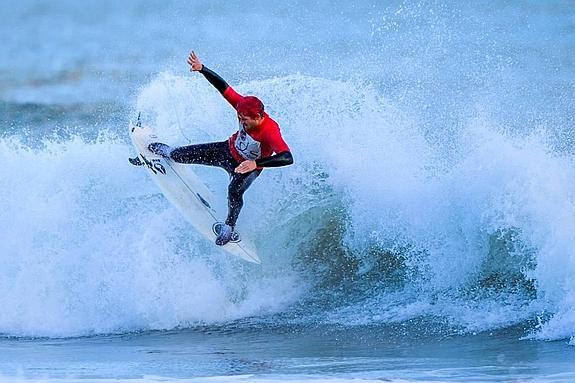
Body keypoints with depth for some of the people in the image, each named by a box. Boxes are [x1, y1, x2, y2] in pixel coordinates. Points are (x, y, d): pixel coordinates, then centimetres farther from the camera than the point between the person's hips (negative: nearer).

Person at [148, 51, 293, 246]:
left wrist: (256, 163, -62)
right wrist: (201, 69, -32)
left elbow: (287, 158, -56)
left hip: (249, 168, -5)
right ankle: (165, 151, 48)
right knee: (184, 155, 9)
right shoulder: (244, 105, -29)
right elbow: (222, 86, -21)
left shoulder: (270, 131, -44)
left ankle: (229, 226, -3)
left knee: (234, 190, -33)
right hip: (229, 151, 5)